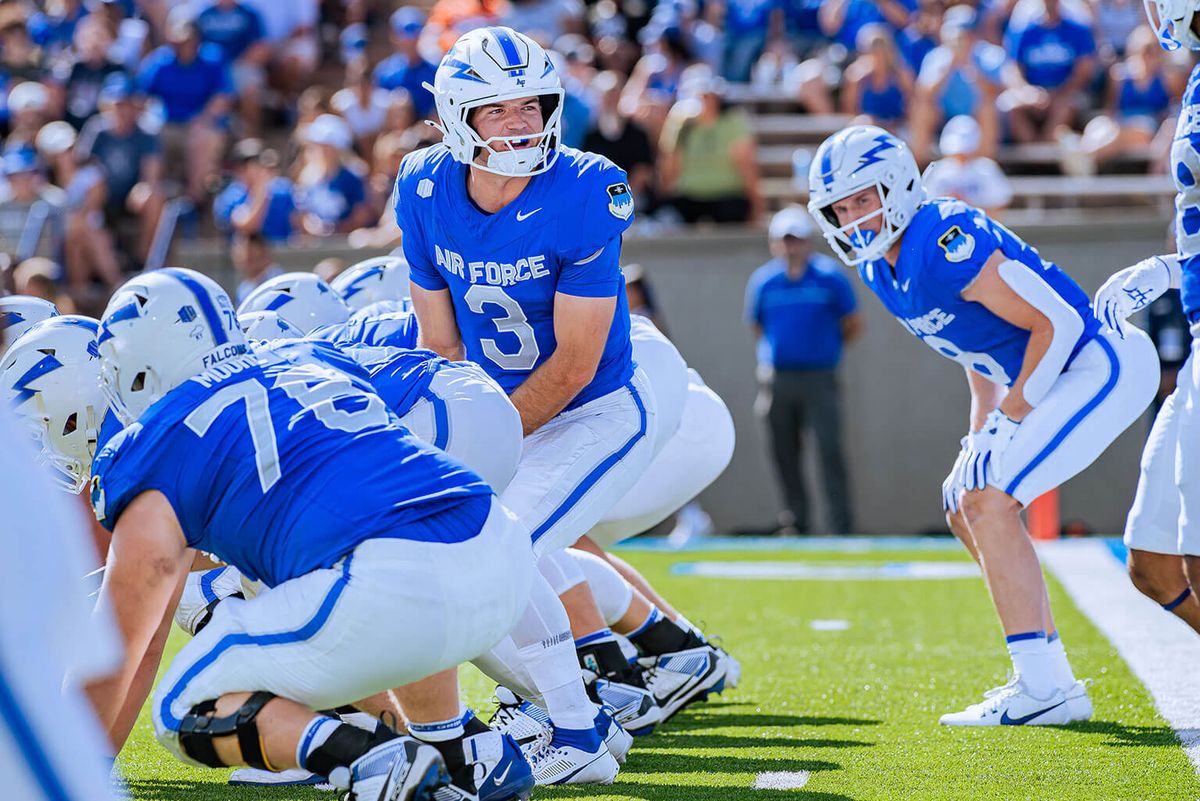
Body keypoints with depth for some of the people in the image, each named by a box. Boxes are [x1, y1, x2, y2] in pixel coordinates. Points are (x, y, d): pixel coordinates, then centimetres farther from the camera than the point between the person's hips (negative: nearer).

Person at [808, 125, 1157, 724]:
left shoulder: (947, 244, -24)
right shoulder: (880, 267, 7)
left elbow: (1057, 323, -24)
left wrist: (1011, 415, -17)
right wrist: (982, 433, 14)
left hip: (1100, 367, -11)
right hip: (1053, 376, 11)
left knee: (987, 501, -18)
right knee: (965, 507, 13)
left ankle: (1042, 687, -17)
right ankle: (1047, 674, 16)